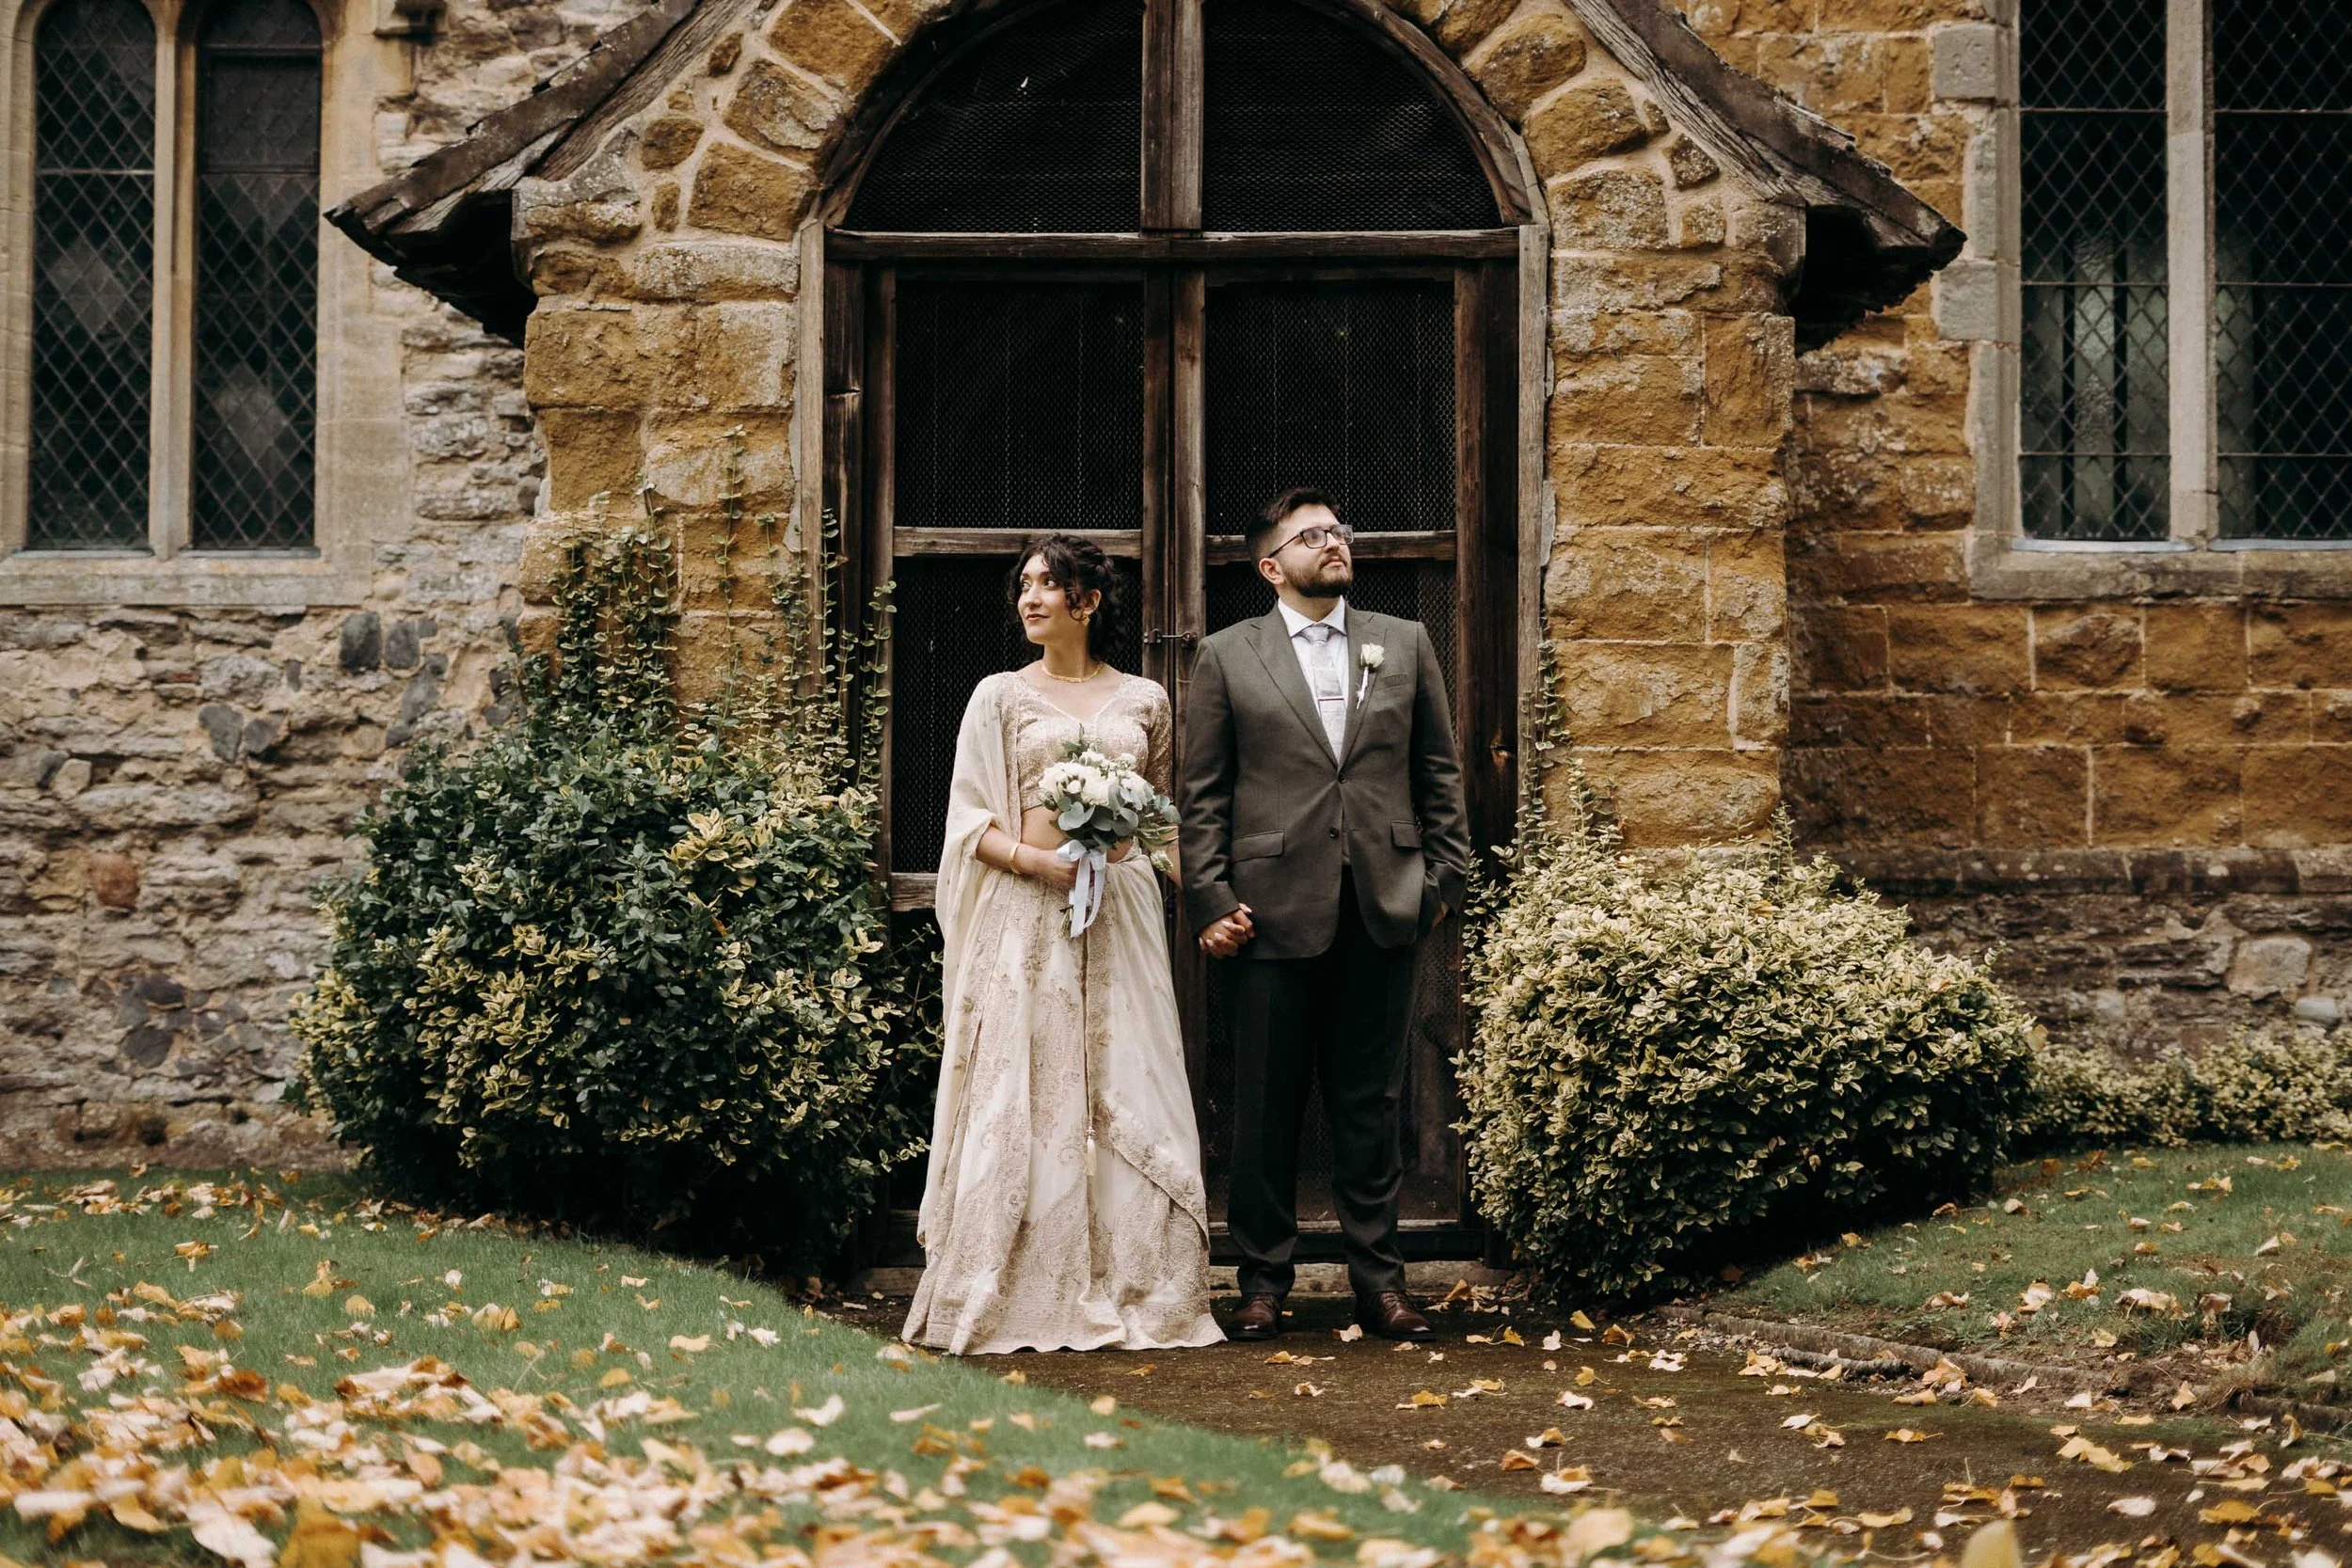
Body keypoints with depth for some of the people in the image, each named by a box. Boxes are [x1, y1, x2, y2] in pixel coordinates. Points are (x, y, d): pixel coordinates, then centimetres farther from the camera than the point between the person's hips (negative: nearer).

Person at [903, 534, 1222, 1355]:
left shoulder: (1143, 700, 11)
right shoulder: (1000, 697, 6)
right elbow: (970, 818, 2)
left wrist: (1126, 833, -1)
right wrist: (1034, 859, -15)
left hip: (1121, 909, 2)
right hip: (1027, 912, -2)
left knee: (1129, 1095, 0)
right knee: (1021, 1098, -5)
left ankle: (1134, 1295, 6)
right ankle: (1016, 1301, 0)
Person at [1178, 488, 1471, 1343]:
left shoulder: (1405, 644, 12)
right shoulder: (1227, 657, 5)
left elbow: (1439, 772, 13)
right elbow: (1203, 794, 3)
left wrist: (1444, 877, 6)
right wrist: (1209, 902, -5)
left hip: (1383, 910, 2)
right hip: (1274, 911, -2)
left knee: (1371, 1104, 6)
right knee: (1265, 1109, 3)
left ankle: (1378, 1279, 13)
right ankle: (1263, 1282, 11)